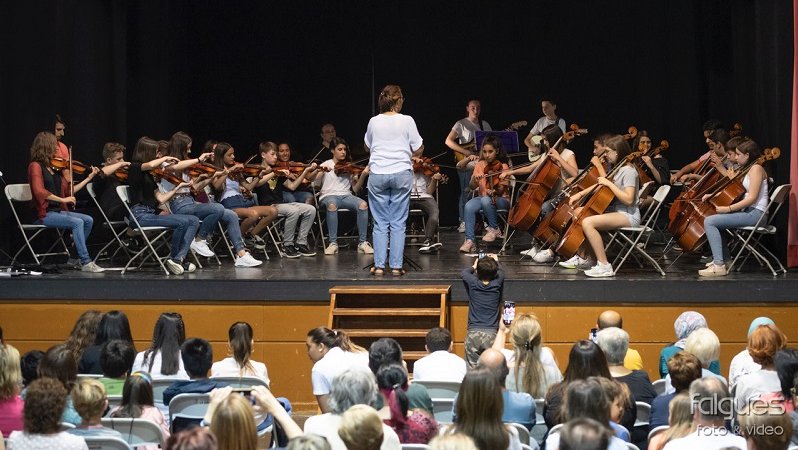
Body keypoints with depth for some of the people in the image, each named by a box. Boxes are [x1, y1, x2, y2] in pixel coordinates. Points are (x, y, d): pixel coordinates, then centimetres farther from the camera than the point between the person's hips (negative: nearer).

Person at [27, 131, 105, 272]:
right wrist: (62, 199, -23)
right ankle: (86, 263, -25)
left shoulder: (54, 167, 15)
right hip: (44, 214, -8)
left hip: (58, 211, 8)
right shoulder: (35, 166, -7)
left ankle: (76, 256, -2)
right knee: (77, 222, -25)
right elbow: (39, 191, -21)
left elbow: (68, 191, 17)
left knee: (88, 220, -7)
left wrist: (89, 178, 18)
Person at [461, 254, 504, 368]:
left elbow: (463, 273, 22)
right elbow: (501, 272, 24)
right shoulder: (497, 284, 0)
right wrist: (496, 261, 43)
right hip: (491, 333, 0)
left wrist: (474, 267, 41)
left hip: (473, 334, 0)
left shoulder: (472, 283, -1)